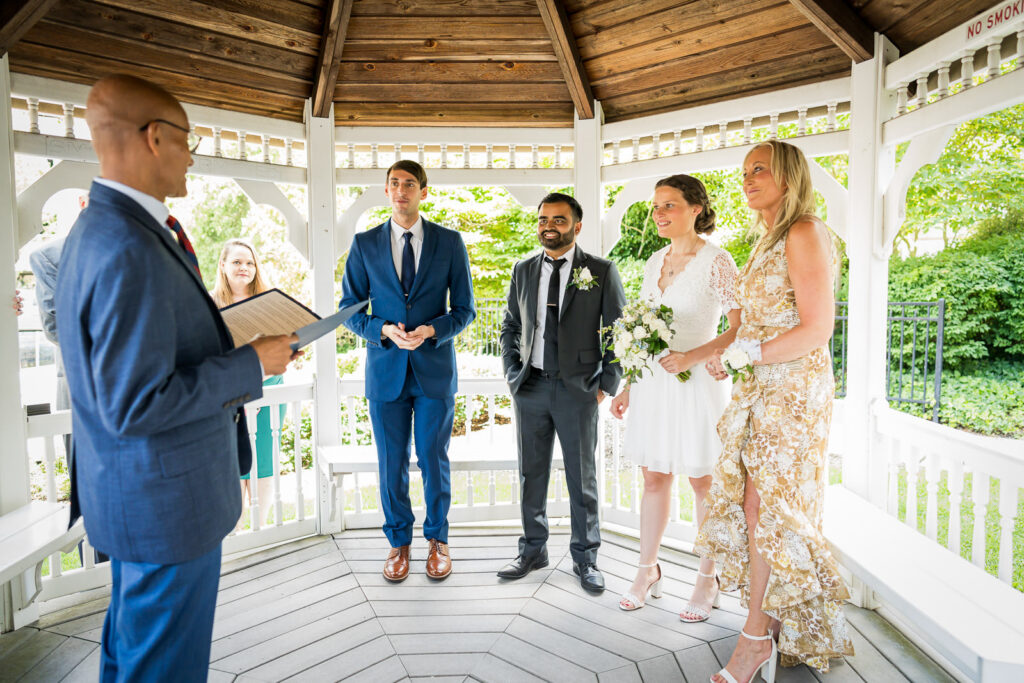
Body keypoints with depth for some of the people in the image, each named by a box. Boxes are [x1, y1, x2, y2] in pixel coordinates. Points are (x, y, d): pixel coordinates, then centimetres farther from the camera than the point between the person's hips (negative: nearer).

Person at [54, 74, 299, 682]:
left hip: (131, 493, 10)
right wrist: (251, 366, -21)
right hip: (167, 501, -10)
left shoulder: (101, 228, 6)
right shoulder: (131, 251, -28)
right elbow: (135, 405, -28)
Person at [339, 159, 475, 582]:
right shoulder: (364, 244, 4)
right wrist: (384, 330, -14)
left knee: (434, 460, 8)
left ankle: (437, 539, 29)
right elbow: (349, 308, 5)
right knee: (391, 463, 10)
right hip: (385, 371, 1)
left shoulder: (450, 242, 1)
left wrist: (431, 331, -16)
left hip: (435, 368, -1)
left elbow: (464, 309, 2)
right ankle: (399, 541, 30)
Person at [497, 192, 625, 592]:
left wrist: (606, 383, -6)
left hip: (578, 390, -3)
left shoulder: (601, 272, -2)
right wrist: (512, 373, 5)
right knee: (531, 474, 13)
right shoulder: (523, 271, 9)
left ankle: (585, 558, 25)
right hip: (530, 388, 4)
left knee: (582, 478, 8)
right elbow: (510, 326, 15)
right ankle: (533, 551, 30)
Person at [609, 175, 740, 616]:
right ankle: (647, 571, 28)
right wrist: (628, 388, 13)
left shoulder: (716, 261, -8)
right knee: (653, 477, 13)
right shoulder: (654, 262, 11)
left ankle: (707, 580, 24)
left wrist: (693, 356, -24)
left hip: (696, 382, -6)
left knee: (703, 481, 7)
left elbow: (741, 328, -11)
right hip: (652, 382, 6)